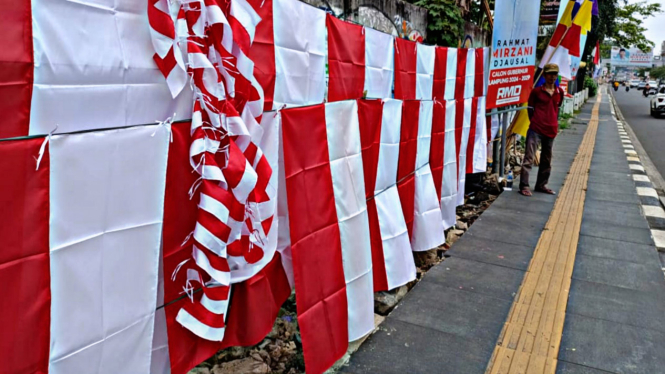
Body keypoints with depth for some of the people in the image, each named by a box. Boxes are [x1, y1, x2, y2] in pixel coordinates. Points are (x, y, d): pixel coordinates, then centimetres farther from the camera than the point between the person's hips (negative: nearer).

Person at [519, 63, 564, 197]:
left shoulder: (560, 92, 9)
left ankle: (541, 185, 25)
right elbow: (530, 108, 3)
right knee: (529, 158, -7)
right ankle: (524, 186, -5)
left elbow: (557, 108, 19)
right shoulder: (537, 91, -2)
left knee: (546, 160, 13)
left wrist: (555, 124, 12)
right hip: (536, 129, -5)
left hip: (551, 130, 5)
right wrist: (534, 121, 2)